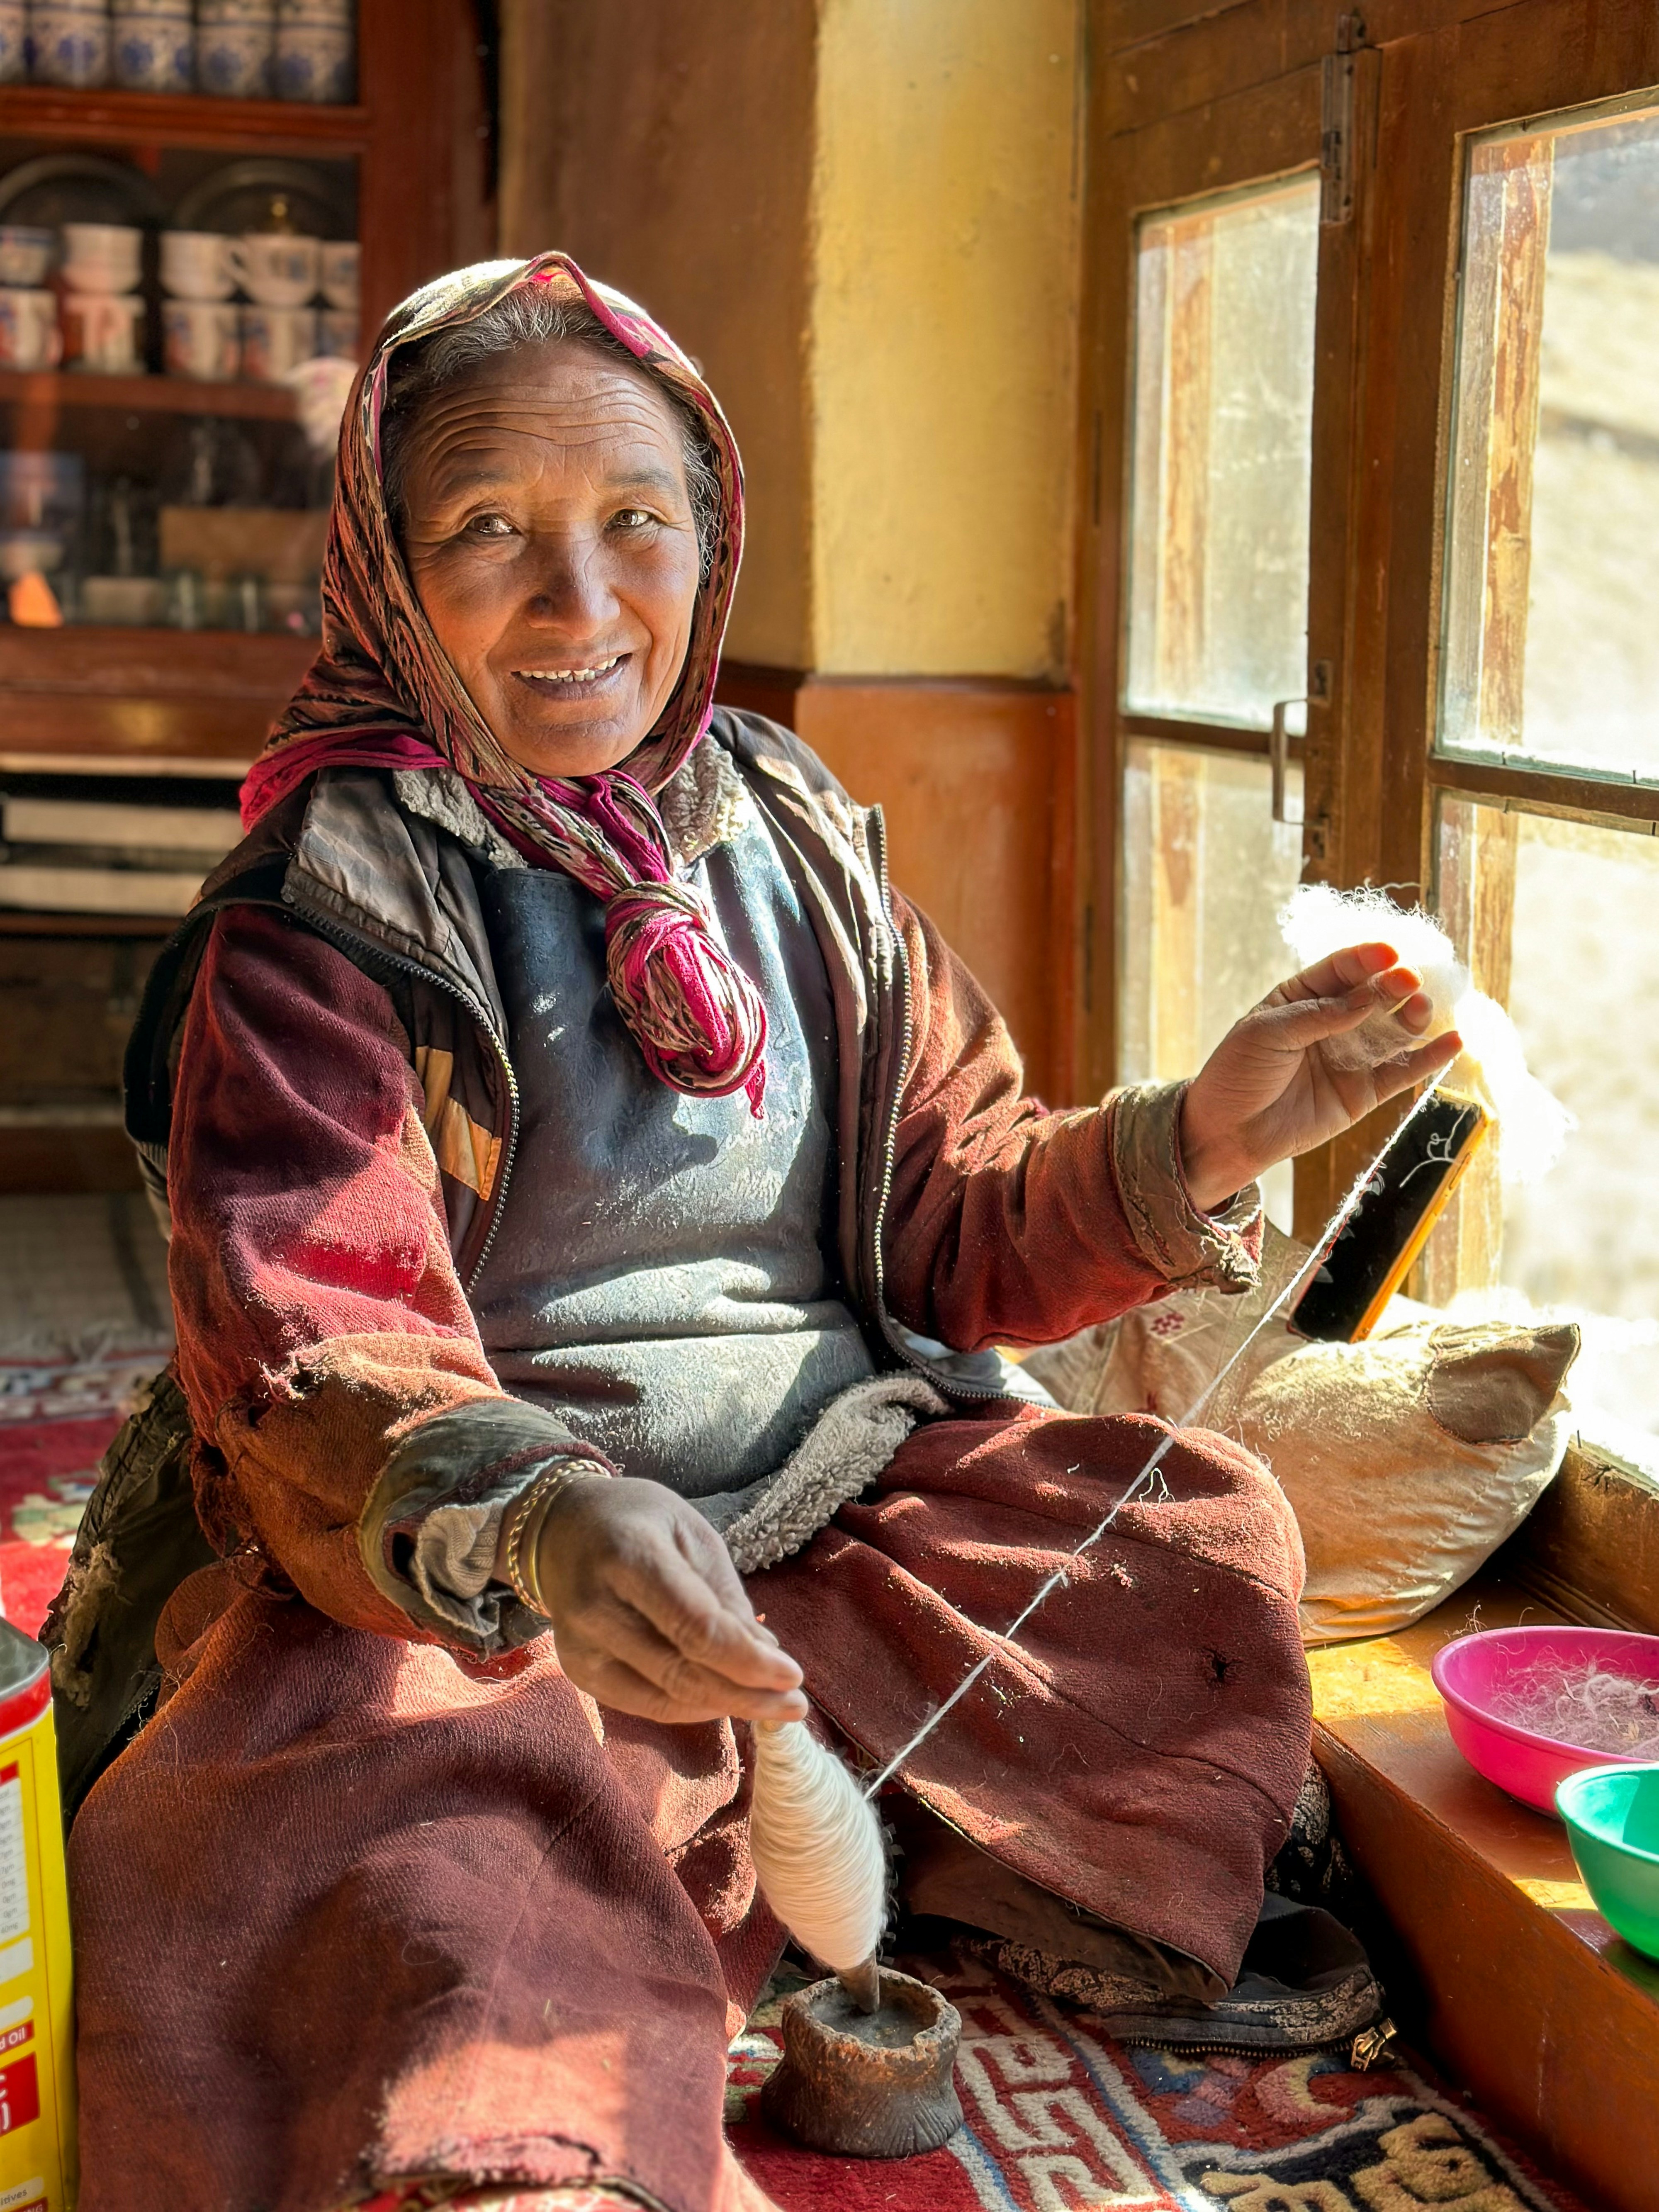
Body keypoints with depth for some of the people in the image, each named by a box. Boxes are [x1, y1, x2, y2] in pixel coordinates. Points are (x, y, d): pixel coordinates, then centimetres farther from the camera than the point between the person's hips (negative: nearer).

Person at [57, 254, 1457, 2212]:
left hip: (836, 1494, 6)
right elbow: (315, 1365, -22)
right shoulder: (321, 919, -10)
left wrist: (1192, 1144, -12)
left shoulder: (791, 840, 6)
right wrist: (535, 1524, -44)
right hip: (453, 1570, -5)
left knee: (1204, 1536, -8)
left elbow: (950, 1221, 8)